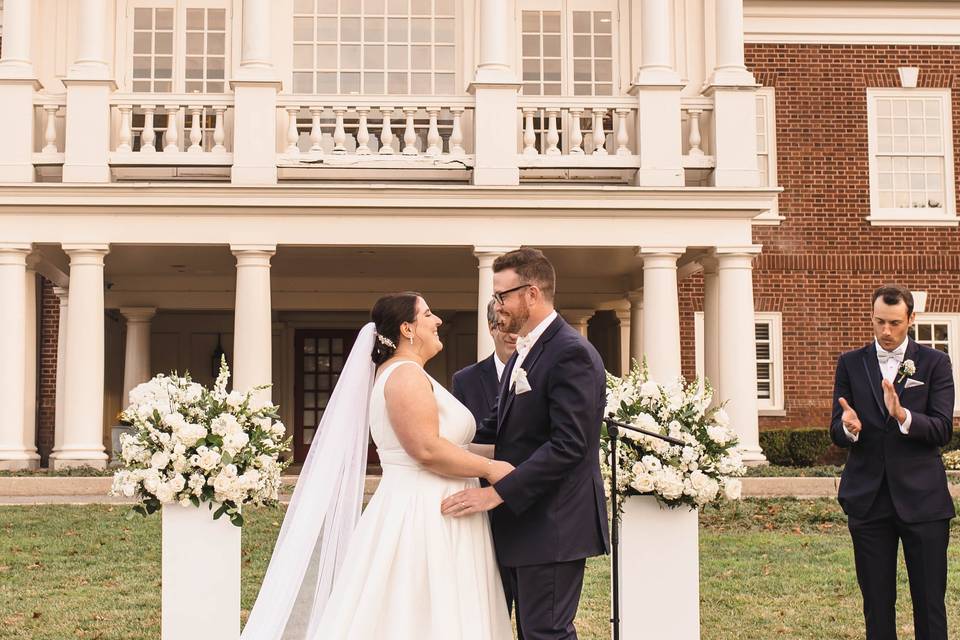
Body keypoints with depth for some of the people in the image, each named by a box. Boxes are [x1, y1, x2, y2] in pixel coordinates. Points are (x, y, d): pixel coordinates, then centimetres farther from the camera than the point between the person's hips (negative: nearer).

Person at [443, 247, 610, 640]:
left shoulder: (571, 353, -15)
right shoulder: (524, 354, 16)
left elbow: (567, 445, -22)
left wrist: (497, 492, -24)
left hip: (553, 525, -10)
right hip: (525, 522, 10)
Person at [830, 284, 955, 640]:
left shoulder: (934, 363, 3)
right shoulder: (850, 364, 8)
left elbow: (942, 430, -7)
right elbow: (836, 433, 4)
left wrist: (903, 415, -25)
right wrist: (848, 427, -20)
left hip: (921, 498, -1)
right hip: (869, 499, 2)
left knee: (930, 601, 2)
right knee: (876, 603, 6)